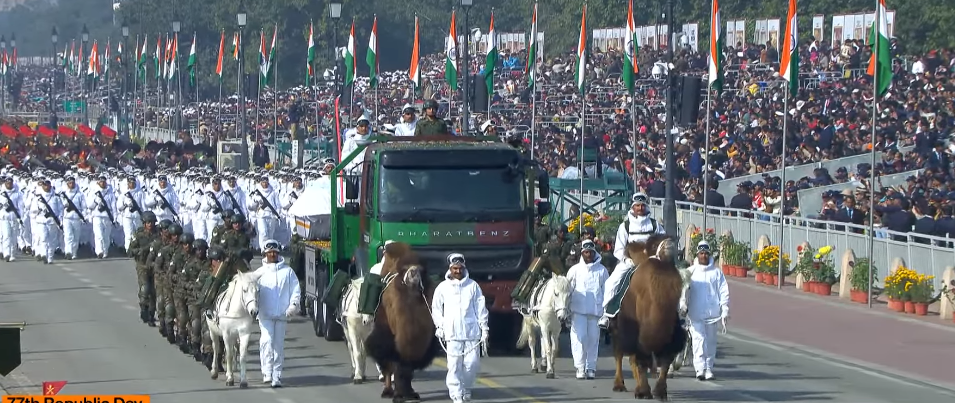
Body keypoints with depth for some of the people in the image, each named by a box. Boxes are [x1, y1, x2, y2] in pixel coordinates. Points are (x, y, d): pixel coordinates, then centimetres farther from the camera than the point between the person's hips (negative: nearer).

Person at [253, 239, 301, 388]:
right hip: (265, 314, -1)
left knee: (279, 345, 4)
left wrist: (293, 304, -7)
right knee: (267, 340, -18)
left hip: (282, 314, 1)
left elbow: (296, 289, 7)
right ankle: (267, 372, -14)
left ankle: (276, 376, 8)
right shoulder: (260, 272, 6)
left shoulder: (287, 271, 7)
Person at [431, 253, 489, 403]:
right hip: (452, 333, -1)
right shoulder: (443, 287, 7)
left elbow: (481, 308, 8)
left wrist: (484, 328, 3)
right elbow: (436, 308, 13)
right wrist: (439, 326, 1)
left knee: (472, 363, -3)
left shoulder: (473, 285, 7)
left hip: (472, 332, 1)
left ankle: (466, 388, 21)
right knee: (454, 365, -7)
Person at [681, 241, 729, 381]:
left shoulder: (716, 272, 9)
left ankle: (709, 369, 17)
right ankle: (700, 369, -20)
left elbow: (724, 292, 8)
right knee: (699, 339, -13)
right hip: (695, 314, -2)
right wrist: (682, 304, -14)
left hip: (712, 313, 2)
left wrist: (725, 310, 1)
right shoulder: (690, 272, 7)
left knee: (711, 342, 7)